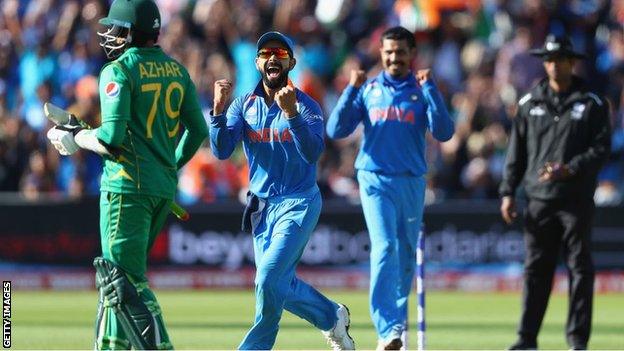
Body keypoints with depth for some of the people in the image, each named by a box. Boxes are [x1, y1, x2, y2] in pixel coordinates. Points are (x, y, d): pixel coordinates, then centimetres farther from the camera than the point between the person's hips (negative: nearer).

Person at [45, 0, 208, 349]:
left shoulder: (119, 71, -10)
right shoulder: (177, 70, 11)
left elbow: (111, 137, -18)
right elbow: (198, 130, 14)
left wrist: (75, 137, 0)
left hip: (129, 185, -8)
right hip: (165, 188, 8)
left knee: (124, 277, -9)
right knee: (121, 272, 18)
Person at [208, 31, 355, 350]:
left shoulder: (306, 106, -9)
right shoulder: (244, 105, 3)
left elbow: (313, 152, -26)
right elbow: (221, 150, -9)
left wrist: (291, 113, -39)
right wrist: (219, 109, -24)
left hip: (298, 204, -5)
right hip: (261, 204, 5)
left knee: (269, 279, -16)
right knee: (280, 285, 10)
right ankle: (332, 317, 34)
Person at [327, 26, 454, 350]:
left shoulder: (423, 91, 7)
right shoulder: (367, 90, 8)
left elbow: (444, 132, -8)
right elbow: (336, 130, 0)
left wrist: (429, 89, -13)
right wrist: (351, 90, -10)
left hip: (412, 181, 2)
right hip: (376, 179, -2)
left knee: (407, 253, 8)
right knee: (384, 248, -17)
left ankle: (398, 315, 29)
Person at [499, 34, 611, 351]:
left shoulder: (591, 104, 3)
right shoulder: (530, 104, 11)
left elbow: (601, 148, -3)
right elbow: (516, 152, 12)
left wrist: (569, 169, -16)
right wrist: (508, 192, 5)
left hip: (576, 199, -2)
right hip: (538, 199, 2)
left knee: (579, 268, 0)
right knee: (536, 269, 2)